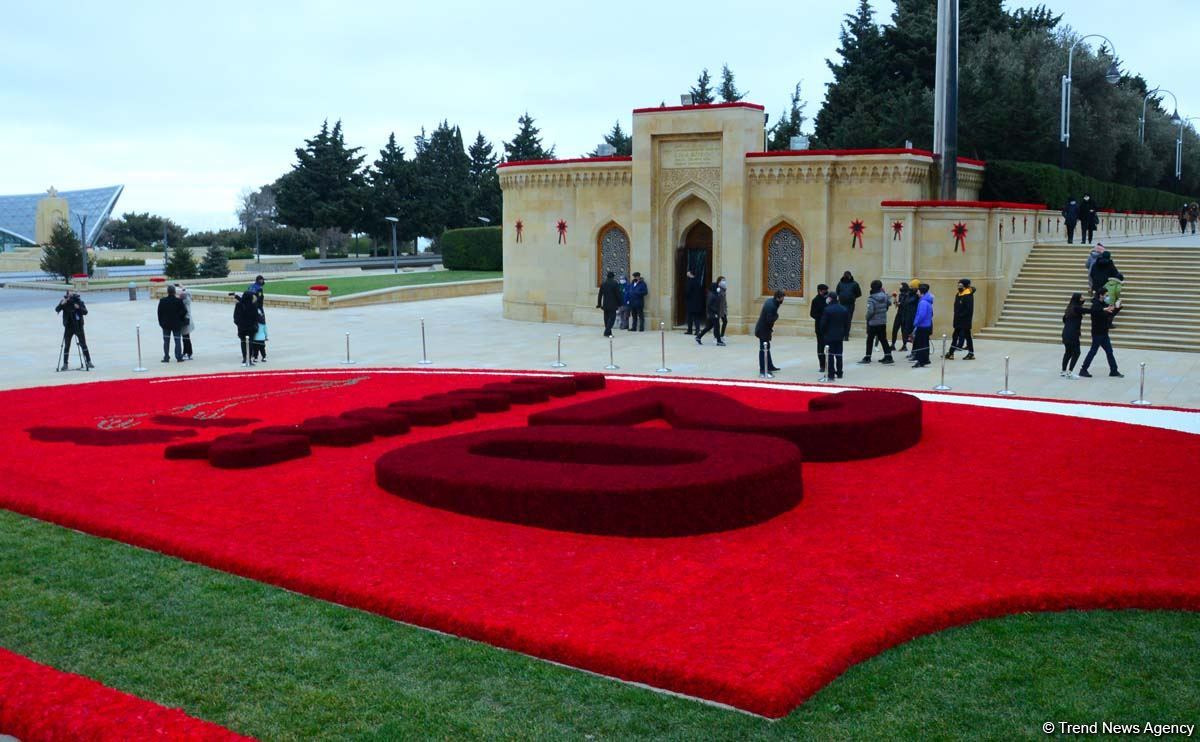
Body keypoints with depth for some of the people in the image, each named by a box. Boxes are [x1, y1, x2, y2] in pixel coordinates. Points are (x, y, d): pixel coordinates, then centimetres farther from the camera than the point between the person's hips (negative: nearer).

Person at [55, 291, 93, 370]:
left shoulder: (79, 300, -2)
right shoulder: (64, 301, -1)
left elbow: (85, 312, -9)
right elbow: (57, 310, -11)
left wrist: (79, 308, -26)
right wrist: (61, 304, -29)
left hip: (78, 326, 0)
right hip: (68, 327, 0)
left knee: (83, 344, 3)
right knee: (66, 345, 2)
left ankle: (88, 361, 12)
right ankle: (65, 364, 8)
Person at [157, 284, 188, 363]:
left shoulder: (162, 301, -4)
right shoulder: (179, 301, -11)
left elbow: (159, 312, -1)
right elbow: (184, 311, -10)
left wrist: (161, 322, 8)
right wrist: (181, 319, 8)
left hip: (166, 324, 2)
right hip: (176, 324, -2)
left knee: (166, 341, 9)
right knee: (178, 341, 3)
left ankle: (166, 357, 8)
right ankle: (179, 358, 0)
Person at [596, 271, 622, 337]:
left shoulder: (603, 284, 6)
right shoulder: (615, 284, -9)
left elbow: (600, 295, 9)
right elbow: (618, 294, -9)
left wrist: (599, 304, 15)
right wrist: (619, 304, 1)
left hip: (605, 305, 5)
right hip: (613, 305, -5)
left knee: (607, 319, 11)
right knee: (611, 318, -4)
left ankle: (608, 333, 14)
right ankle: (607, 332, -15)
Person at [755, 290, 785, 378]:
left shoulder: (770, 301, 6)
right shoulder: (771, 306, -26)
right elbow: (770, 320, -30)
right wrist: (777, 315, -13)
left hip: (763, 328, 11)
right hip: (763, 330, -11)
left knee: (766, 348, 21)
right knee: (764, 349, -8)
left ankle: (770, 366, 35)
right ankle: (763, 371, -6)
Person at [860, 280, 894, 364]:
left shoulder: (871, 298, -20)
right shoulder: (884, 296, -1)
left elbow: (870, 311, -23)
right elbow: (889, 303, 17)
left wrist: (867, 317, -6)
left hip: (873, 323, -6)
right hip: (883, 322, 6)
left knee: (870, 340, 5)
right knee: (883, 339, 12)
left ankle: (867, 357, 9)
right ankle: (888, 356, 12)